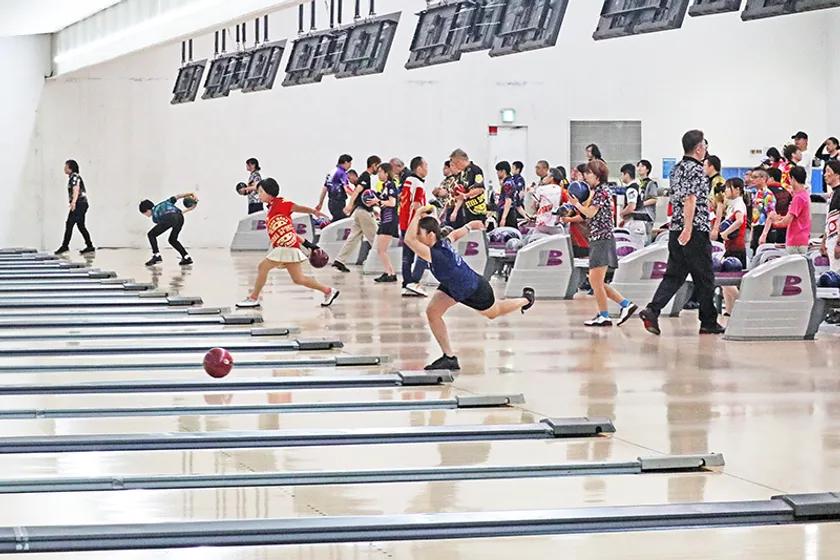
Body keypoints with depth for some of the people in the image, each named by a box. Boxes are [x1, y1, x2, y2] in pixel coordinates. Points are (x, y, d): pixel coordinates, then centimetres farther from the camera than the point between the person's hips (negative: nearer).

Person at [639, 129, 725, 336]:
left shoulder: (676, 169, 15)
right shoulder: (696, 170, -12)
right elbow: (690, 199, -21)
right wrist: (688, 228, -25)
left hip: (676, 229, 8)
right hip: (696, 231, -8)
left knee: (674, 275, 7)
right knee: (704, 278, 3)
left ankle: (652, 310, -11)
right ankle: (709, 323, 10)